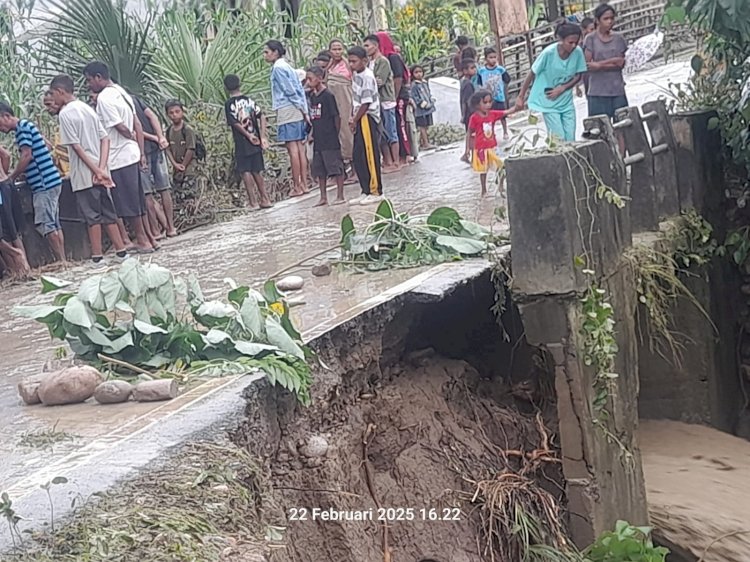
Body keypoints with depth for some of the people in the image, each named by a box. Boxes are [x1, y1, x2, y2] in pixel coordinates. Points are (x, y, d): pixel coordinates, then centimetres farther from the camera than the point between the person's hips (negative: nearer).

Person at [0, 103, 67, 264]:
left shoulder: (22, 126, -9)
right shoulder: (25, 126, 20)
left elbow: (27, 156, -17)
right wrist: (16, 175, 14)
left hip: (44, 183, -10)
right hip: (49, 182, 10)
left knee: (44, 224, -9)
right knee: (54, 224, 8)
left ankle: (61, 261, -7)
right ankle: (63, 261, 9)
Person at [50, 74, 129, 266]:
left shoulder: (65, 113, -9)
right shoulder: (88, 109, 12)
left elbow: (76, 146, -16)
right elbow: (105, 139, 5)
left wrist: (96, 170, -15)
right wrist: (101, 168, -4)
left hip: (84, 174, -7)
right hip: (98, 172, 7)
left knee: (92, 215, -1)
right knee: (108, 212, 11)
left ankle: (97, 255, 4)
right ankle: (121, 250, 13)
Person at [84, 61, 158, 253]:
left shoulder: (104, 98, -14)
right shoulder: (121, 92, 13)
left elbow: (120, 127, -18)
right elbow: (137, 125, 12)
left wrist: (132, 138, 2)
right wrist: (141, 151, 11)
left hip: (119, 158, -9)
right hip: (131, 154, 9)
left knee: (128, 203, 0)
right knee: (136, 200, 14)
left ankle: (142, 240, 6)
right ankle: (148, 238, 18)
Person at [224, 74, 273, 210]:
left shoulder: (229, 104, -7)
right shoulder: (249, 100, 6)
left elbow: (236, 123, -15)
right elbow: (261, 116, -3)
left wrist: (248, 136, -9)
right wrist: (263, 137, -5)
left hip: (242, 144, -5)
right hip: (255, 143, 5)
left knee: (246, 172, 1)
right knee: (257, 171, 13)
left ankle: (253, 201, 0)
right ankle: (265, 199, 14)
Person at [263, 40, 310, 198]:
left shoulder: (278, 68, -8)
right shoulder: (287, 66, 19)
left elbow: (290, 90, -12)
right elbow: (300, 89, 16)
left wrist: (302, 110, -7)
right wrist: (304, 111, 12)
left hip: (287, 112, -9)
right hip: (298, 112, 9)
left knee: (292, 149, -7)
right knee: (299, 148, 7)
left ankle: (297, 187, -6)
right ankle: (304, 184, 9)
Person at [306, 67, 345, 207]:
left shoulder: (328, 96, -12)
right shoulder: (312, 96, 9)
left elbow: (337, 117, -11)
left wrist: (335, 135, -8)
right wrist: (313, 134, 11)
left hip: (330, 141, -8)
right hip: (318, 141, 8)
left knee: (336, 167, 0)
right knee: (320, 170, 11)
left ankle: (340, 196, 7)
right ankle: (323, 197, 19)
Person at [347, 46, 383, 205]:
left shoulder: (367, 77, -14)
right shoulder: (356, 75, 13)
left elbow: (366, 103, -17)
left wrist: (355, 120, -12)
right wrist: (353, 118, 6)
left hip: (367, 118, -9)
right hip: (359, 119, 9)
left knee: (370, 156, -5)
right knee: (358, 157, 10)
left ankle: (376, 192, 1)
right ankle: (366, 191, 17)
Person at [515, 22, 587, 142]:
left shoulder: (578, 52, -12)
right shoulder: (548, 53, -21)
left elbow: (578, 76, 0)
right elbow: (532, 75, -10)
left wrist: (561, 89, -16)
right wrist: (521, 97, -4)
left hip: (567, 102, 4)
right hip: (548, 103, -4)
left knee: (570, 140, 1)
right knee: (559, 139, -10)